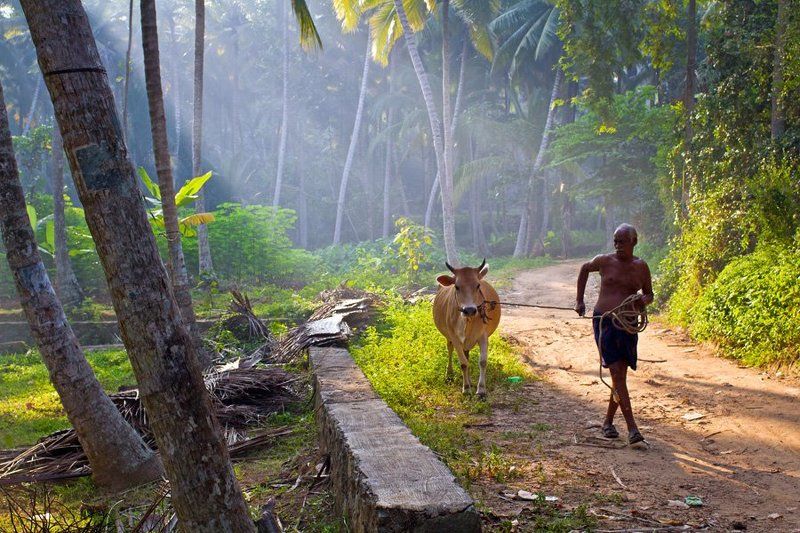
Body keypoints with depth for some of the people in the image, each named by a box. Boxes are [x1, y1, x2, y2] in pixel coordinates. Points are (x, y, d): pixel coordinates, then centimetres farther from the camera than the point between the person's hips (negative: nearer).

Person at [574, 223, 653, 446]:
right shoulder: (604, 261, 0)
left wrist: (643, 301, -8)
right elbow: (585, 268, 20)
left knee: (620, 375, 6)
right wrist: (579, 300, 17)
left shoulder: (641, 267, 6)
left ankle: (608, 421, 23)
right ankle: (632, 427, -13)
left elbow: (649, 294, 17)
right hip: (604, 321, -3)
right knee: (617, 373, -12)